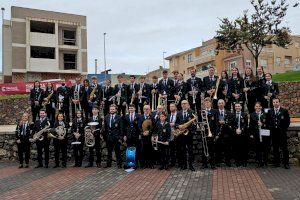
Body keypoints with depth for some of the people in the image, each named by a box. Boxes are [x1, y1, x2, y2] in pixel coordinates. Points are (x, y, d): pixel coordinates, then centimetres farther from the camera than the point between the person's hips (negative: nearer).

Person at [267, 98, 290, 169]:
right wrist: (270, 128, 0)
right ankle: (277, 162, 14)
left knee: (284, 148, 0)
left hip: (282, 132, -2)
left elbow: (288, 121, 2)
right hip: (273, 132, 2)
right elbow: (268, 121, 11)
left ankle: (286, 163, 6)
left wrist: (284, 129, -4)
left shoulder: (284, 111, 1)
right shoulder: (270, 111, 7)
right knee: (275, 148, 7)